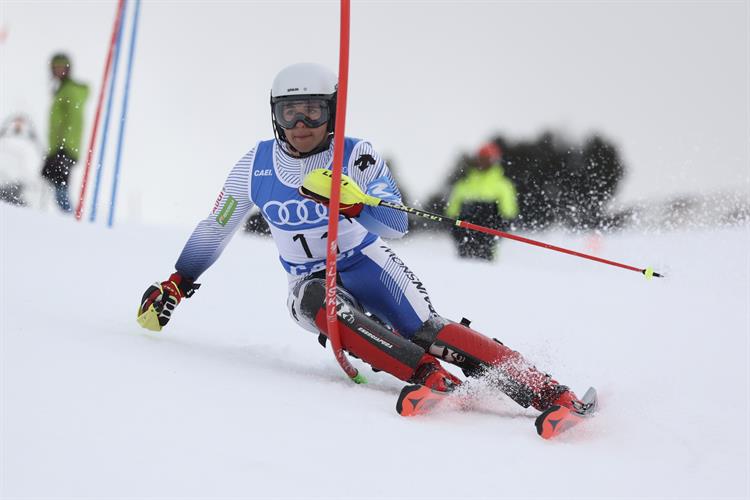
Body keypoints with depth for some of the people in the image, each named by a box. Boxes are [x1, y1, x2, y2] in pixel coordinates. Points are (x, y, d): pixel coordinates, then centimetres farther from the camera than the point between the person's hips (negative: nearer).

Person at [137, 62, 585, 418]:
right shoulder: (256, 166, -2)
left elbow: (396, 224, -21)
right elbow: (215, 229, 12)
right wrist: (176, 285, 11)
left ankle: (542, 389, -37)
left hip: (368, 264, -2)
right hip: (310, 282, 2)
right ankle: (430, 377, -45)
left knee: (425, 332, -29)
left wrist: (349, 203, -40)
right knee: (319, 302, -35)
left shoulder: (357, 156, -11)